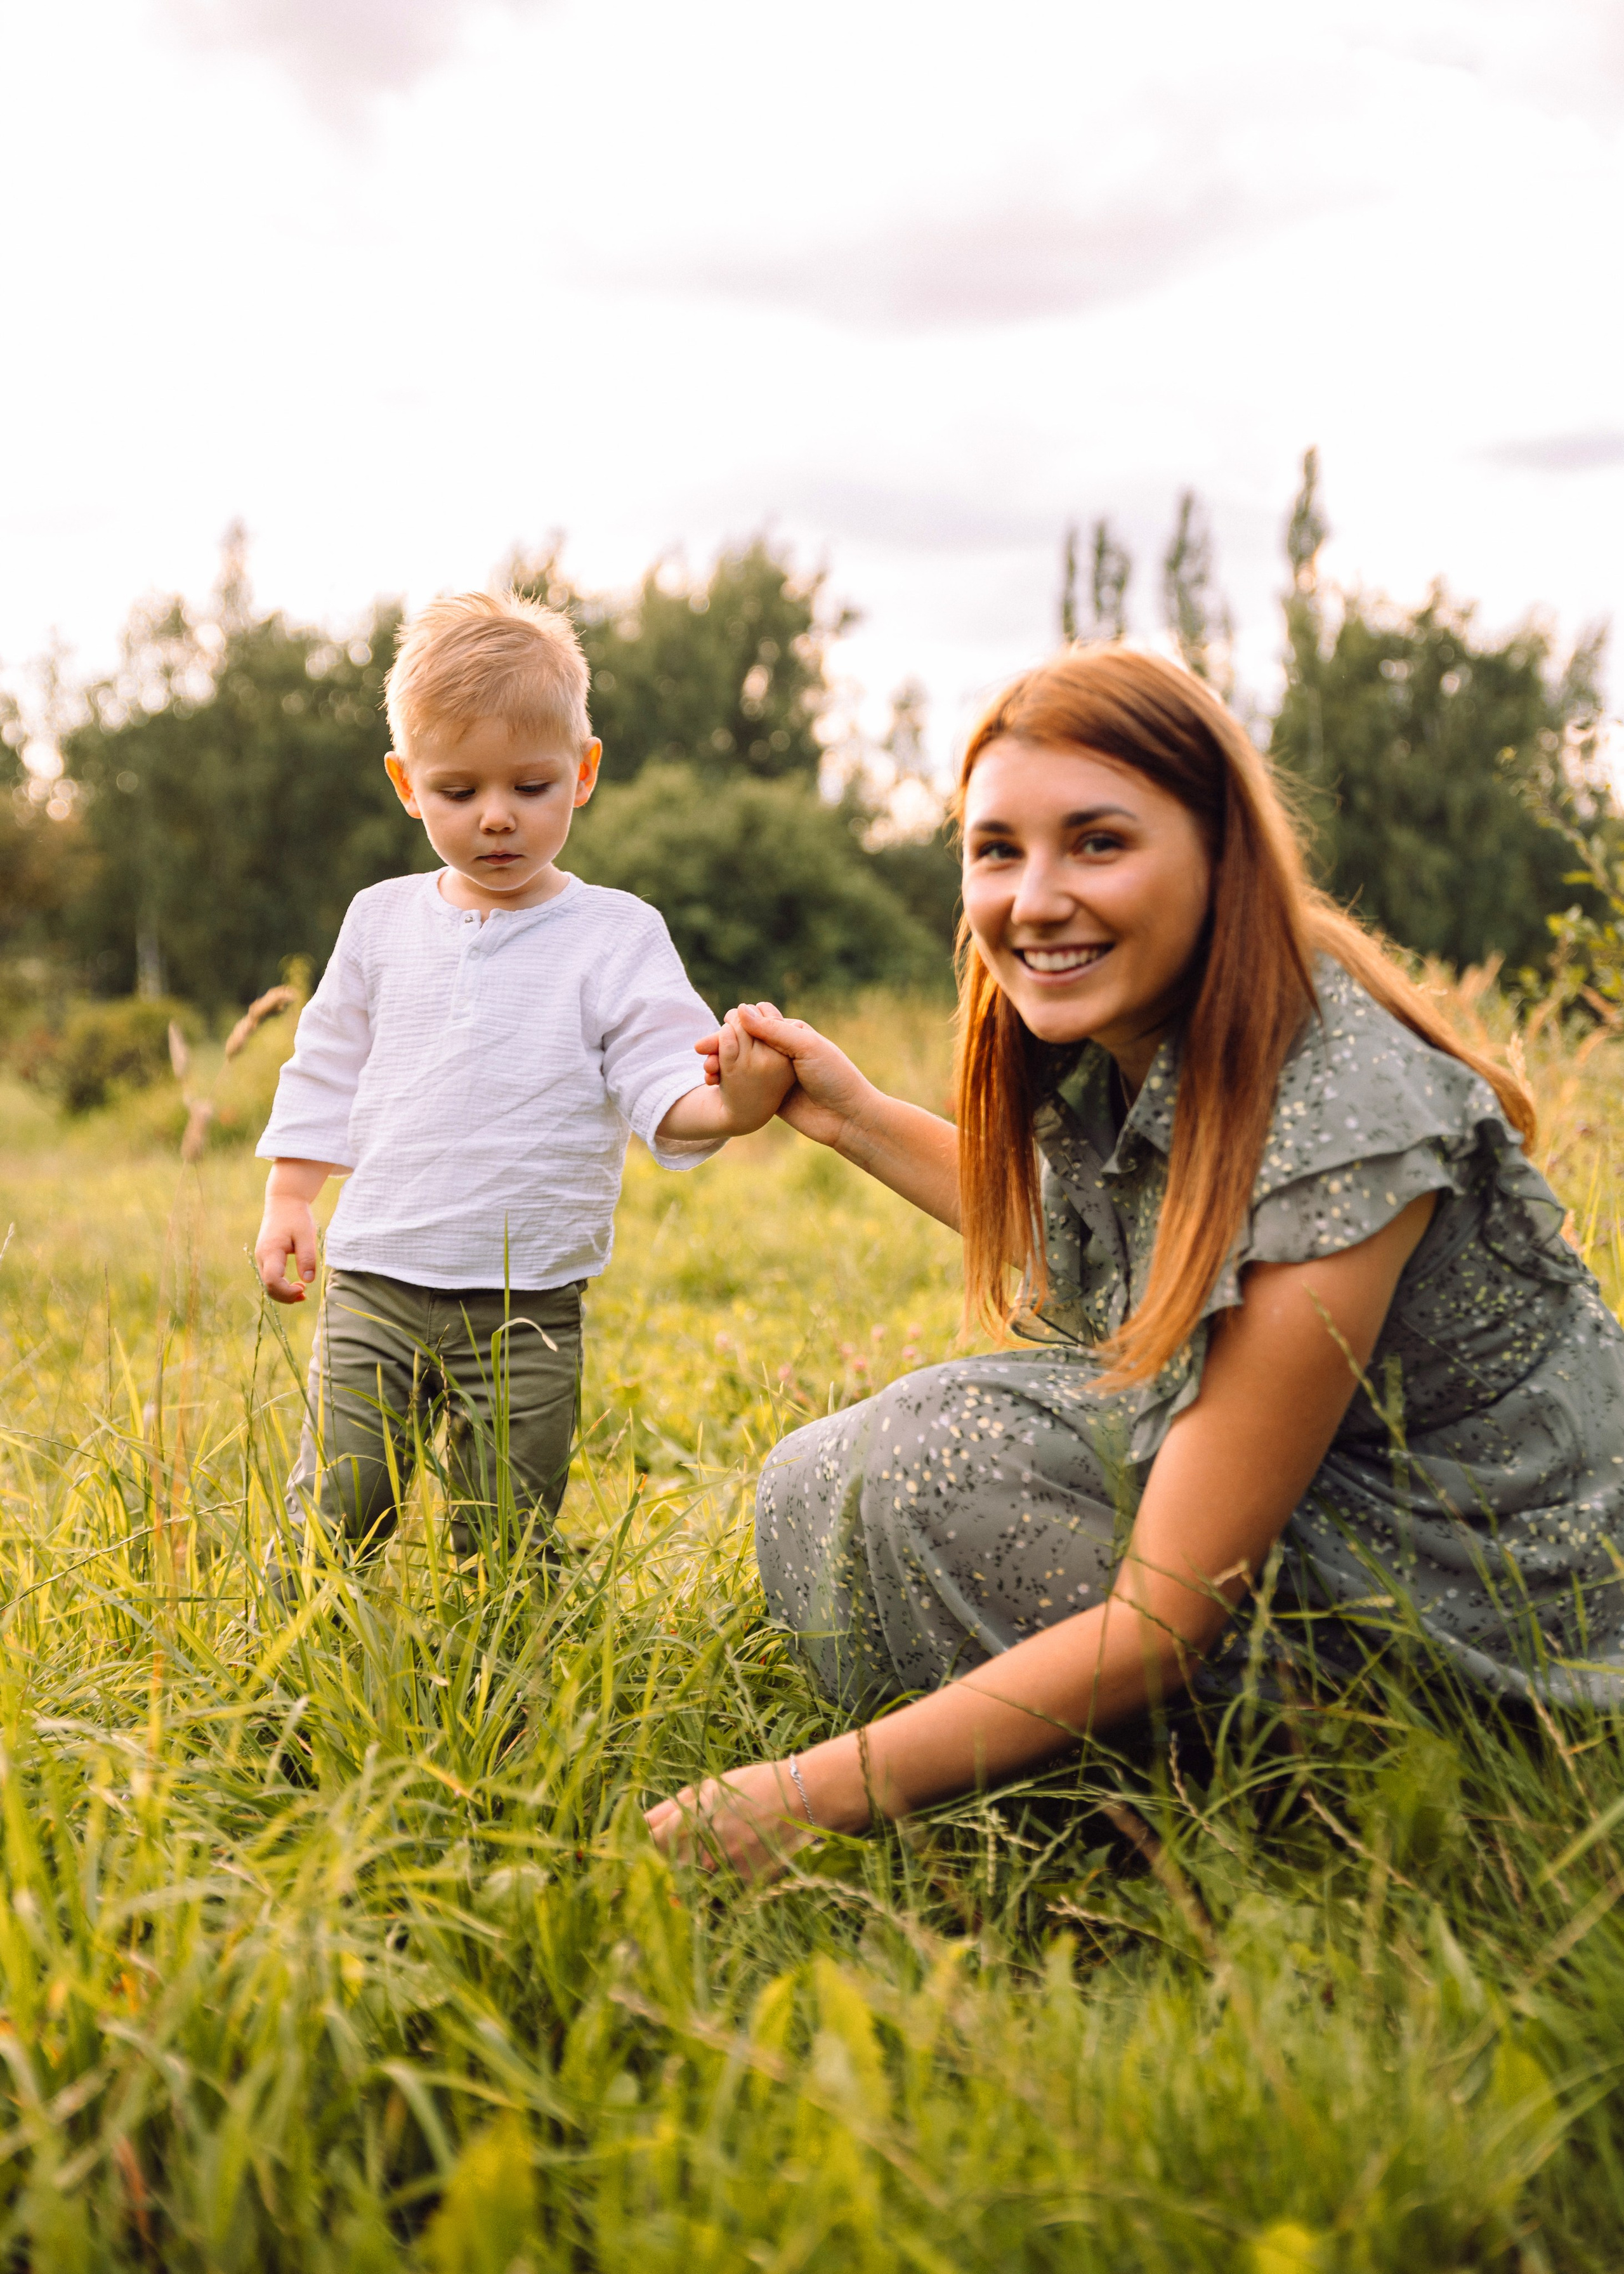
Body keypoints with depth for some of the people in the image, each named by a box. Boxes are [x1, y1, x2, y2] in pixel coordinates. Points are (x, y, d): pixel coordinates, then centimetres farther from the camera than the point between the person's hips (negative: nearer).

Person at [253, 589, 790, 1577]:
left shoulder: (616, 936, -2)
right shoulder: (382, 920, 8)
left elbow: (666, 1084, -12)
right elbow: (327, 1072, 18)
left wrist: (730, 1100, -34)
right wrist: (288, 1200, 13)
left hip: (528, 1310, -2)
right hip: (375, 1283, 2)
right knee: (332, 1515, 1)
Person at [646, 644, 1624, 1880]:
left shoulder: (1336, 1125, -30)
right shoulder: (1101, 1036, -6)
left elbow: (1169, 1621, -29)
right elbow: (1068, 1224, 21)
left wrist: (812, 1793, -27)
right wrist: (858, 1117, 9)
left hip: (1489, 1615, -8)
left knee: (945, 1467, -22)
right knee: (815, 1491, 1)